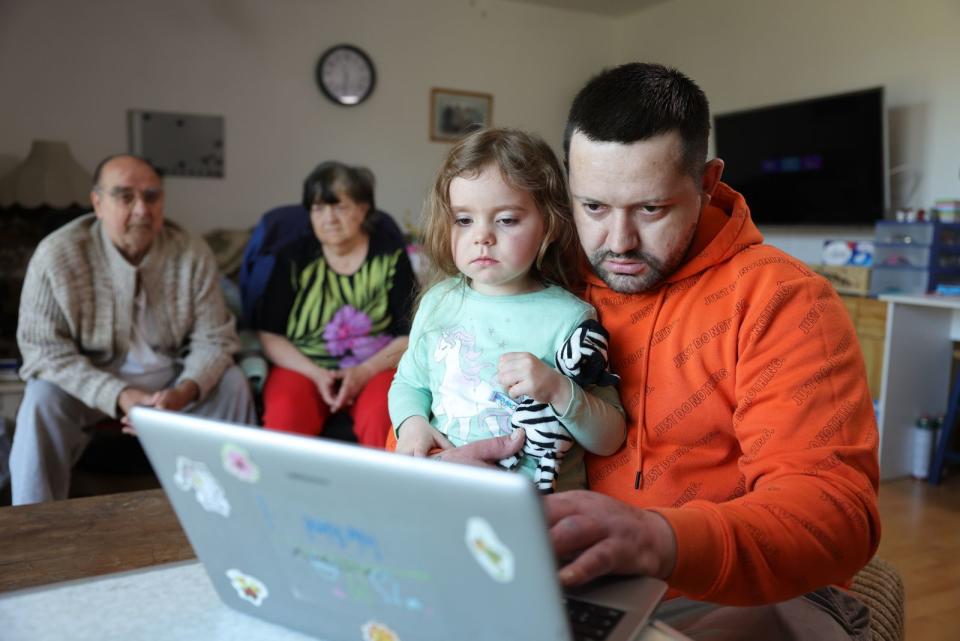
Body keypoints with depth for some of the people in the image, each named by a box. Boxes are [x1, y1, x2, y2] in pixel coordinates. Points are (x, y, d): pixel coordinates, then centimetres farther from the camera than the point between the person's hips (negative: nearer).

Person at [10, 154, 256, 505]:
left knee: (232, 383, -18)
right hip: (87, 381, -2)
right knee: (44, 399, -30)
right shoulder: (57, 254, -18)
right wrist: (117, 395, -31)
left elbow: (213, 340, -11)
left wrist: (183, 392, -32)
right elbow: (45, 348, -18)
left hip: (170, 376, 2)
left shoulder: (193, 254, -14)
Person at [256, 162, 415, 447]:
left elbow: (410, 335, 2)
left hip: (375, 368, 0)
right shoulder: (293, 256, 9)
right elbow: (270, 335, 5)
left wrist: (364, 372, -12)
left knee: (379, 420, -33)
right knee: (284, 417, -31)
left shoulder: (390, 256, 6)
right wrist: (316, 374, -9)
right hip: (304, 367, 1)